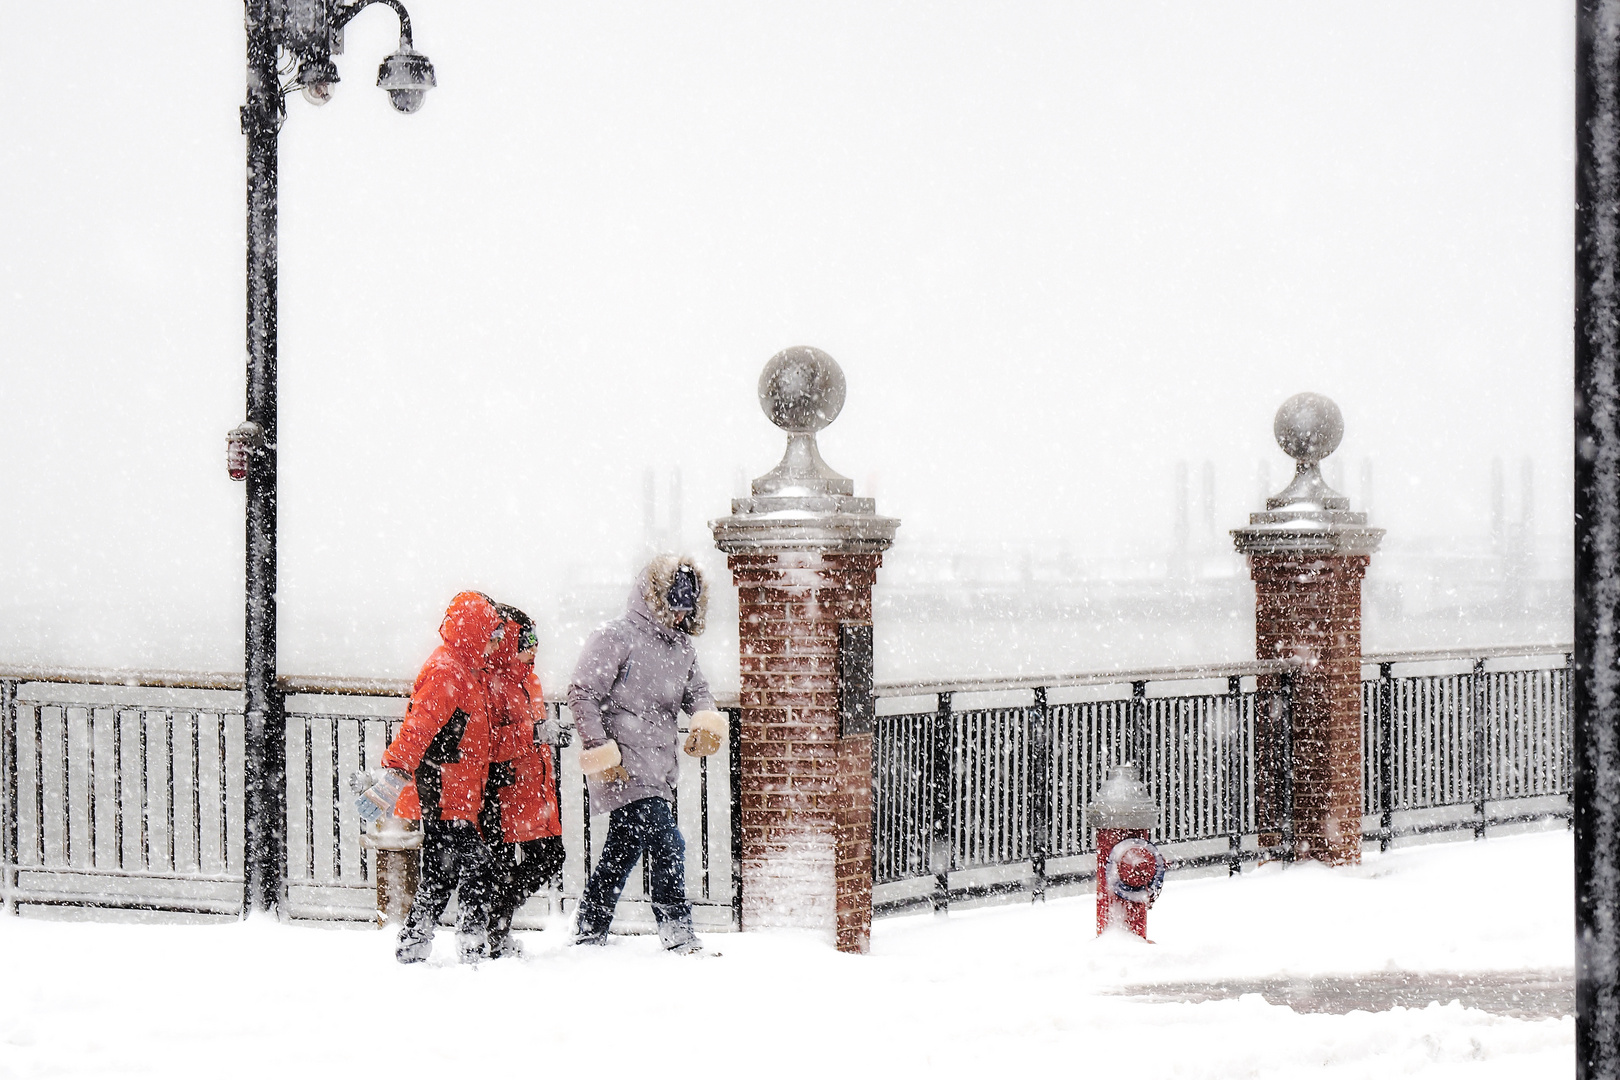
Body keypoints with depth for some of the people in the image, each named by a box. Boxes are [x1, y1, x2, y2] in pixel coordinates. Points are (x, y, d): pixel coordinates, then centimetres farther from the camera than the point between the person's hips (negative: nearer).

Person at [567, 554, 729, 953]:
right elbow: (582, 692, -11)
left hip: (659, 766, 8)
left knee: (622, 852, 15)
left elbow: (696, 690, 25)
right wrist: (599, 750, -16)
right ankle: (677, 932, -14)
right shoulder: (618, 636, -8)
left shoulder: (681, 645, 15)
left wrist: (706, 718, 1)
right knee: (666, 844, -18)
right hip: (624, 767, -8)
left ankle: (588, 935, 26)